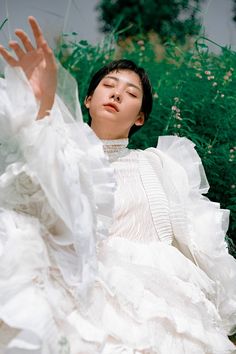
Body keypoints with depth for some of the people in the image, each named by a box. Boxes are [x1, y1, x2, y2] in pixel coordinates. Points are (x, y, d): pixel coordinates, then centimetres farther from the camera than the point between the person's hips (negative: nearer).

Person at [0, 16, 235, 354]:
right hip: (82, 295, 0)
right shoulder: (62, 150, 17)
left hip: (155, 293, 1)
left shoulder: (158, 164, 22)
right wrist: (39, 108, -25)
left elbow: (204, 245, 14)